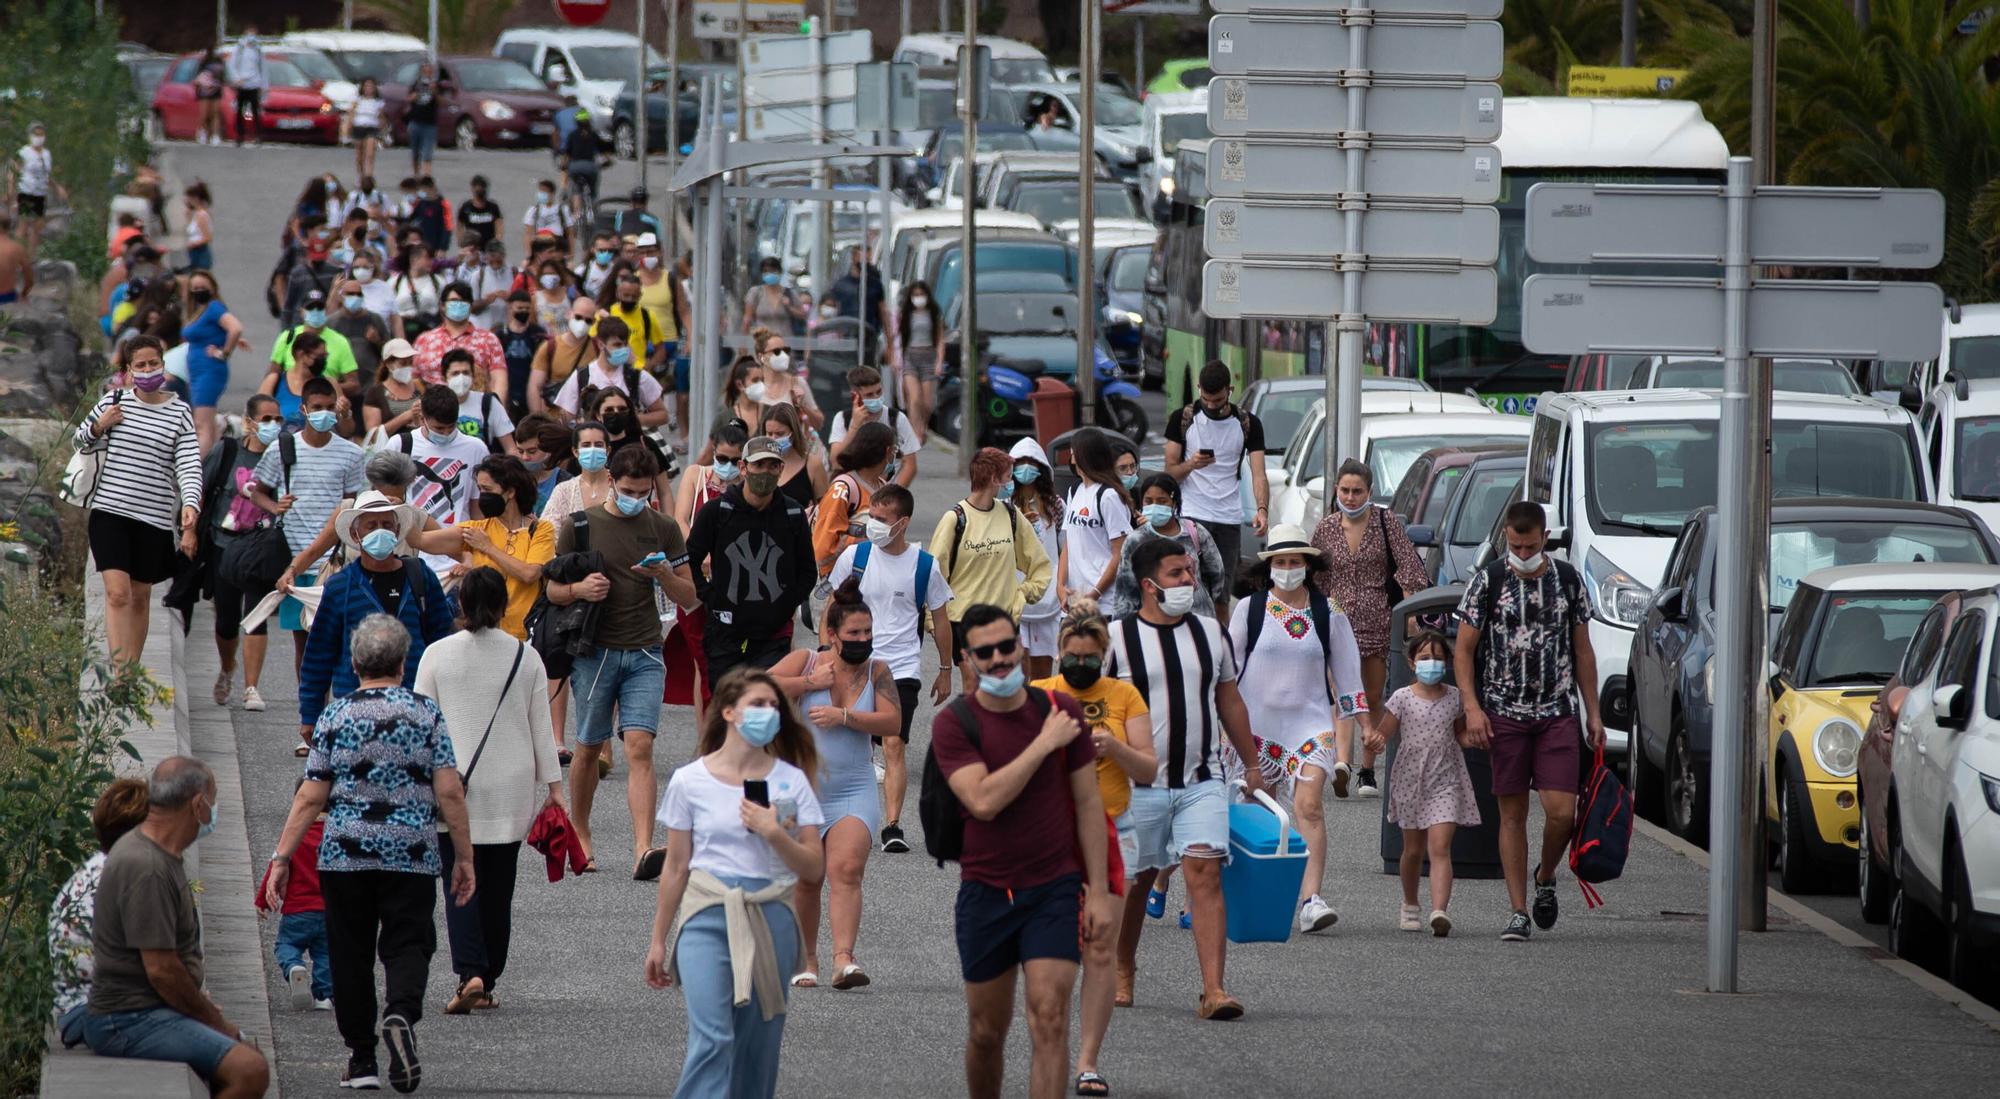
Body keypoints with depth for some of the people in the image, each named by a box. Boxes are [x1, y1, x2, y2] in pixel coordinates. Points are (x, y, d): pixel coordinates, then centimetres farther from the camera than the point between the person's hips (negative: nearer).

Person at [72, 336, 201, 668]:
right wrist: (99, 426, -5)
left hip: (155, 517, 1)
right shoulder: (113, 402, 4)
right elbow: (81, 442, 17)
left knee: (140, 597, 10)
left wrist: (190, 505, -22)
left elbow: (189, 465, -5)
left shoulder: (179, 413, 3)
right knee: (117, 592, -15)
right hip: (110, 512, -1)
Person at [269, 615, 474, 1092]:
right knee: (407, 945, 3)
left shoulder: (334, 717, 0)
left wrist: (282, 857, 4)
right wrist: (464, 856, 6)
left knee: (351, 953, 10)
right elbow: (449, 792, -2)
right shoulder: (426, 714, 0)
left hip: (345, 856, 1)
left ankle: (361, 1060, 12)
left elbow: (310, 798, -1)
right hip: (412, 856, -1)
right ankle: (401, 1014, -28)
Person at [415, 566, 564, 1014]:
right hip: (511, 788, 2)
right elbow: (541, 726, 4)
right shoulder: (525, 657, -1)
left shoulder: (437, 655, -5)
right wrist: (552, 784, 11)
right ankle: (487, 981, 15)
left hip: (453, 787, -2)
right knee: (498, 885, 10)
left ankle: (470, 973, -21)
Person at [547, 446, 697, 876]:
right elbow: (552, 590, 5)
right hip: (594, 651, 0)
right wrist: (579, 589, -17)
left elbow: (689, 597, 11)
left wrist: (664, 574, -10)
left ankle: (643, 851, -22)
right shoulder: (579, 526, 3)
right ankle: (579, 833, 29)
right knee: (589, 747, 7)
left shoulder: (664, 529, 9)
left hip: (644, 654, 0)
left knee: (639, 748, -12)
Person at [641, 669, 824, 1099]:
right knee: (712, 1039, -16)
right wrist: (658, 940, 11)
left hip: (771, 919, 2)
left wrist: (774, 834, -12)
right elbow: (676, 869, 9)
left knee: (758, 1046, 3)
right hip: (708, 917, -2)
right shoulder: (690, 781, 3)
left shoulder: (791, 781, 6)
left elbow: (815, 869, 4)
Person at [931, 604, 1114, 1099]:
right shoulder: (953, 723, -6)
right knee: (986, 1031, 10)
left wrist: (1098, 890, 0)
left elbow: (1088, 802, 4)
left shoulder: (1061, 710, 0)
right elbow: (984, 800, -20)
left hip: (1056, 888, 0)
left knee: (1049, 1018, -13)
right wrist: (1044, 744, -18)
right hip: (986, 891, 0)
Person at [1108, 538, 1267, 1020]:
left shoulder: (1210, 632, 9)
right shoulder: (1118, 638, -4)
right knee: (1135, 879, 9)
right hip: (1140, 783, -2)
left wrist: (1251, 765, 20)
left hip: (1202, 781, 2)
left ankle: (1213, 990, -19)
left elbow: (1230, 702, 18)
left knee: (1205, 873, -12)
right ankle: (1122, 970, 33)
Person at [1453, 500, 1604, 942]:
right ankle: (1518, 912, 5)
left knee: (1561, 811, -9)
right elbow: (1463, 651, 0)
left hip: (1557, 714, 1)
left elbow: (1582, 650, 13)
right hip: (1503, 714, -1)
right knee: (1512, 814, 0)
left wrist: (1593, 712, 10)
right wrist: (1472, 708, -12)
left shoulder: (1568, 579, 6)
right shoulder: (1488, 582, -1)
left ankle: (1546, 878, 20)